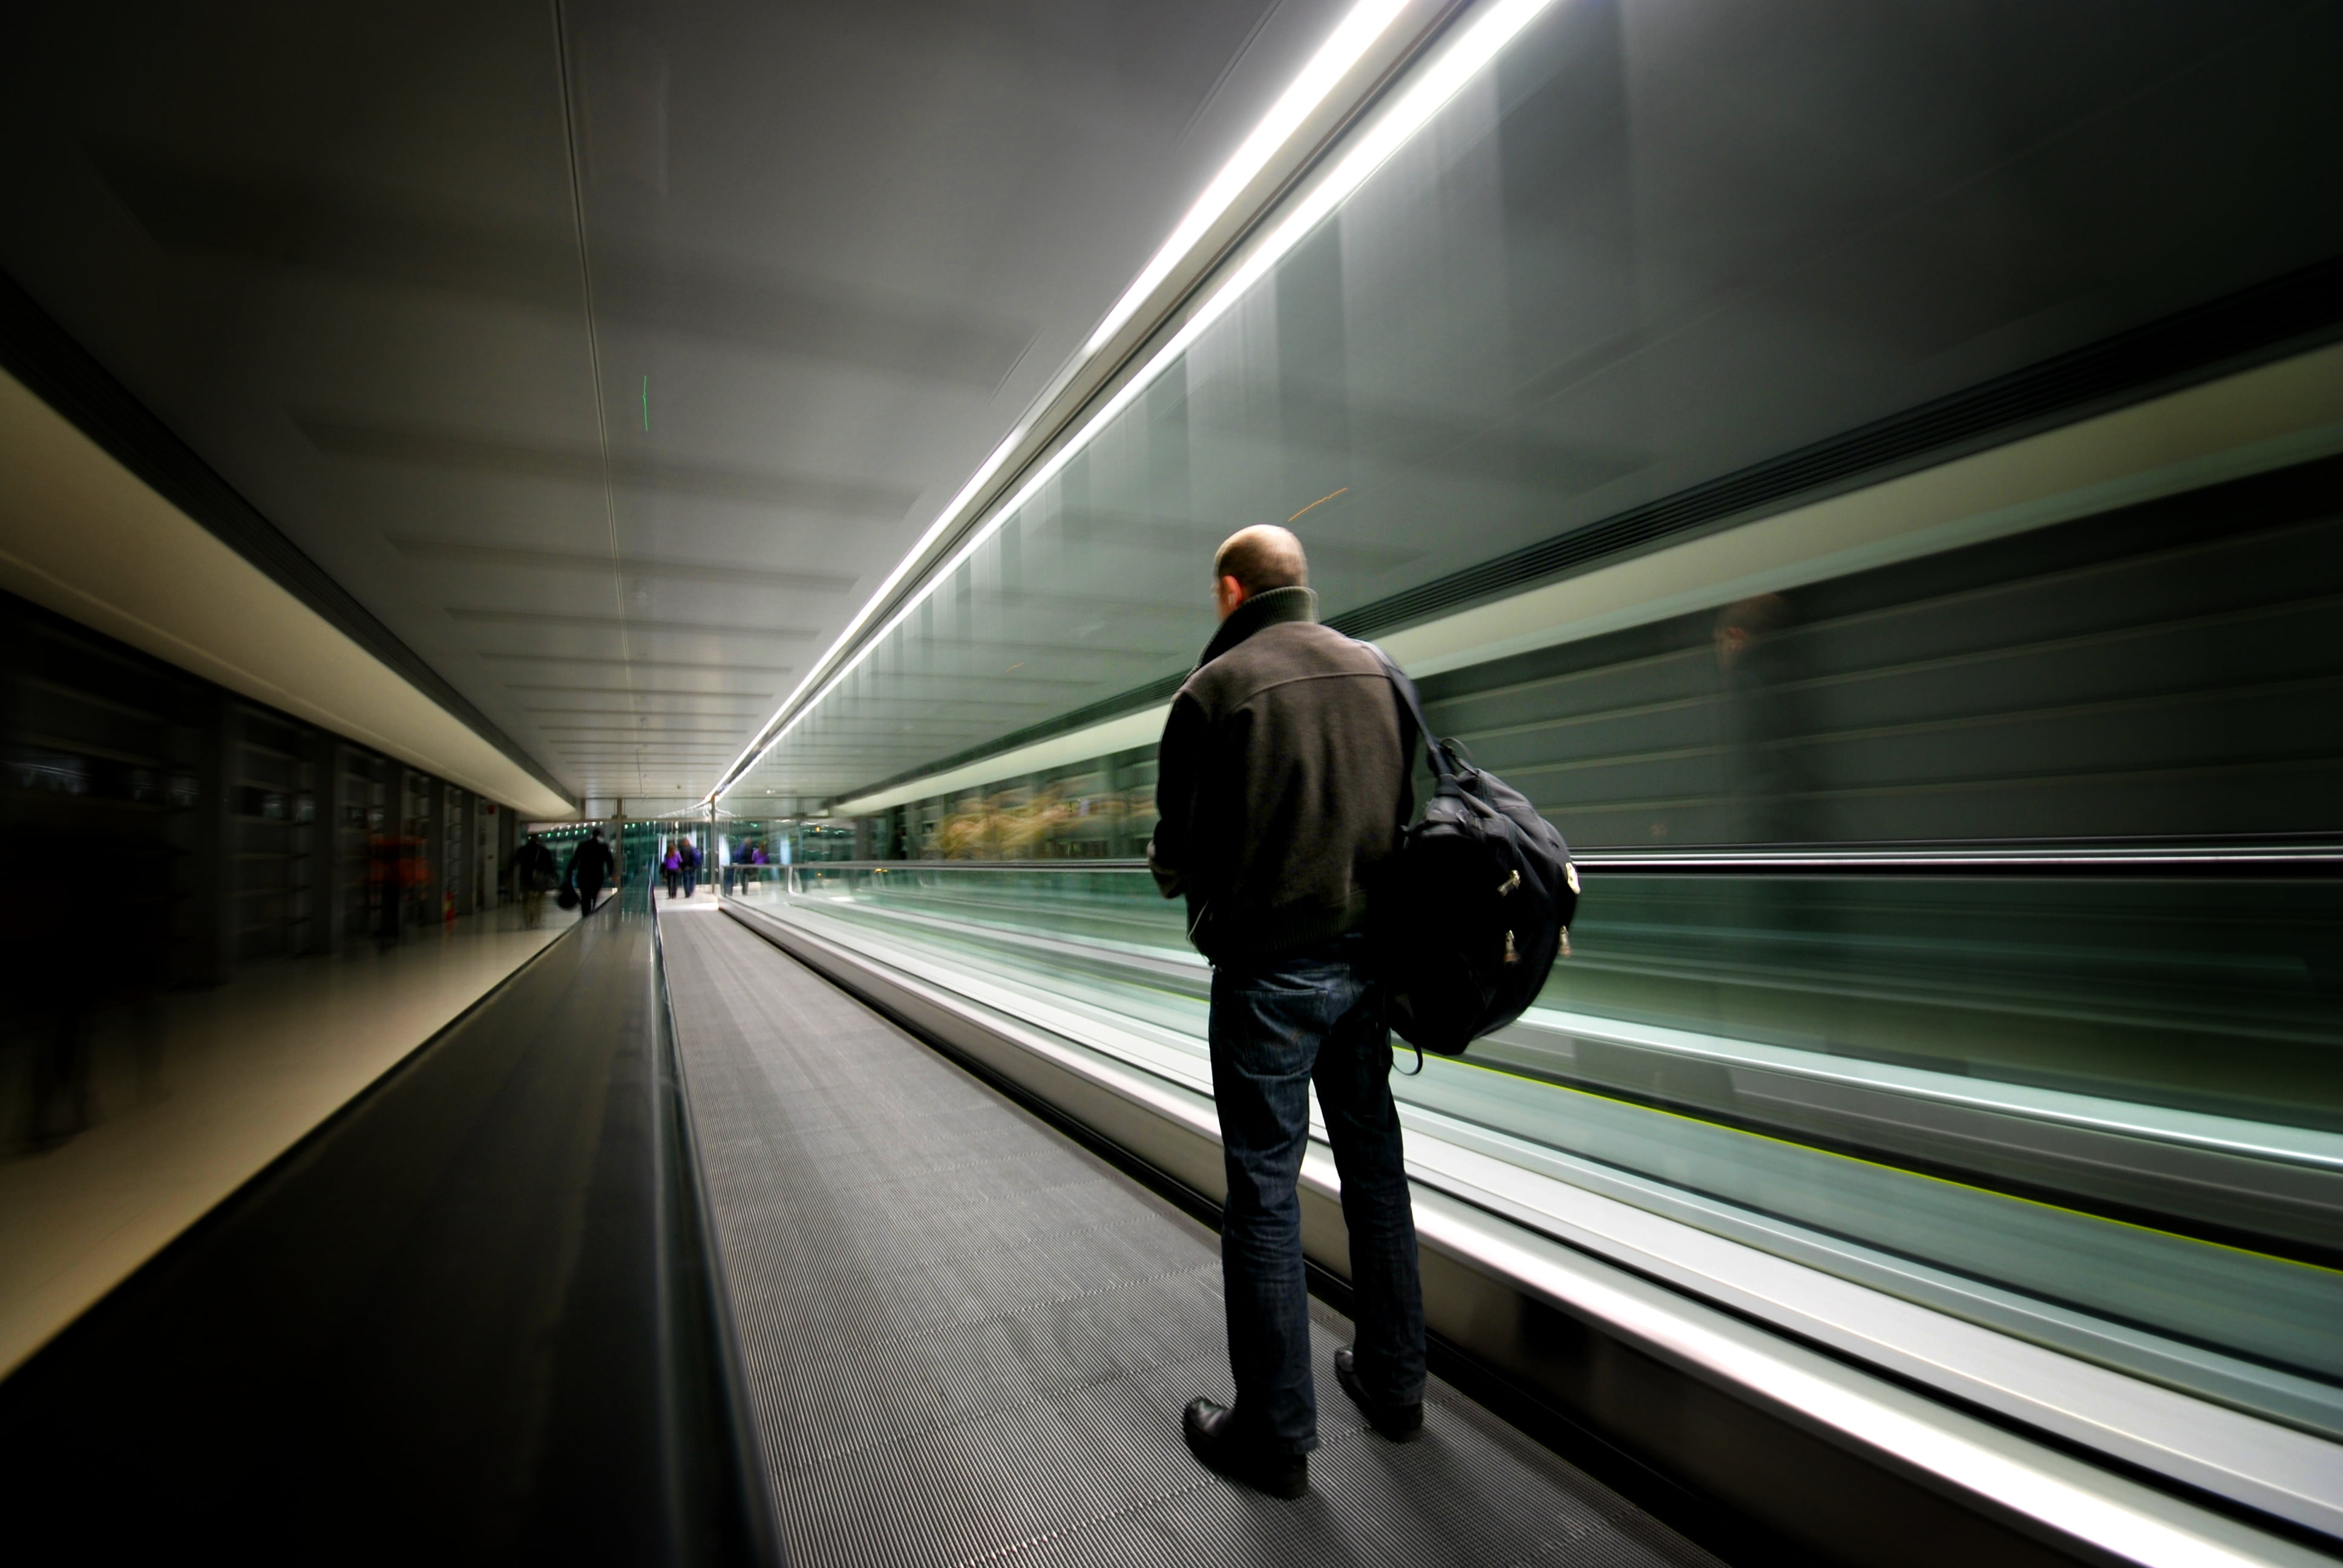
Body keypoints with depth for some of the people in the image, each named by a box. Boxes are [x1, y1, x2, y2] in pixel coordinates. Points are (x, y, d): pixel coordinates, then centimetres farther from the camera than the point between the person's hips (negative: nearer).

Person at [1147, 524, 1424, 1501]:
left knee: (1265, 1192, 6)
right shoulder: (1380, 671, 4)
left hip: (1266, 968, -6)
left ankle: (1276, 1434, 21)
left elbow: (1177, 857, -8)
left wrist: (1169, 870, 14)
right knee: (1374, 1165, 18)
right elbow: (1415, 808, 10)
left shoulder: (1213, 691, -11)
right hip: (1365, 954, 6)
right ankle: (1394, 1383, 35)